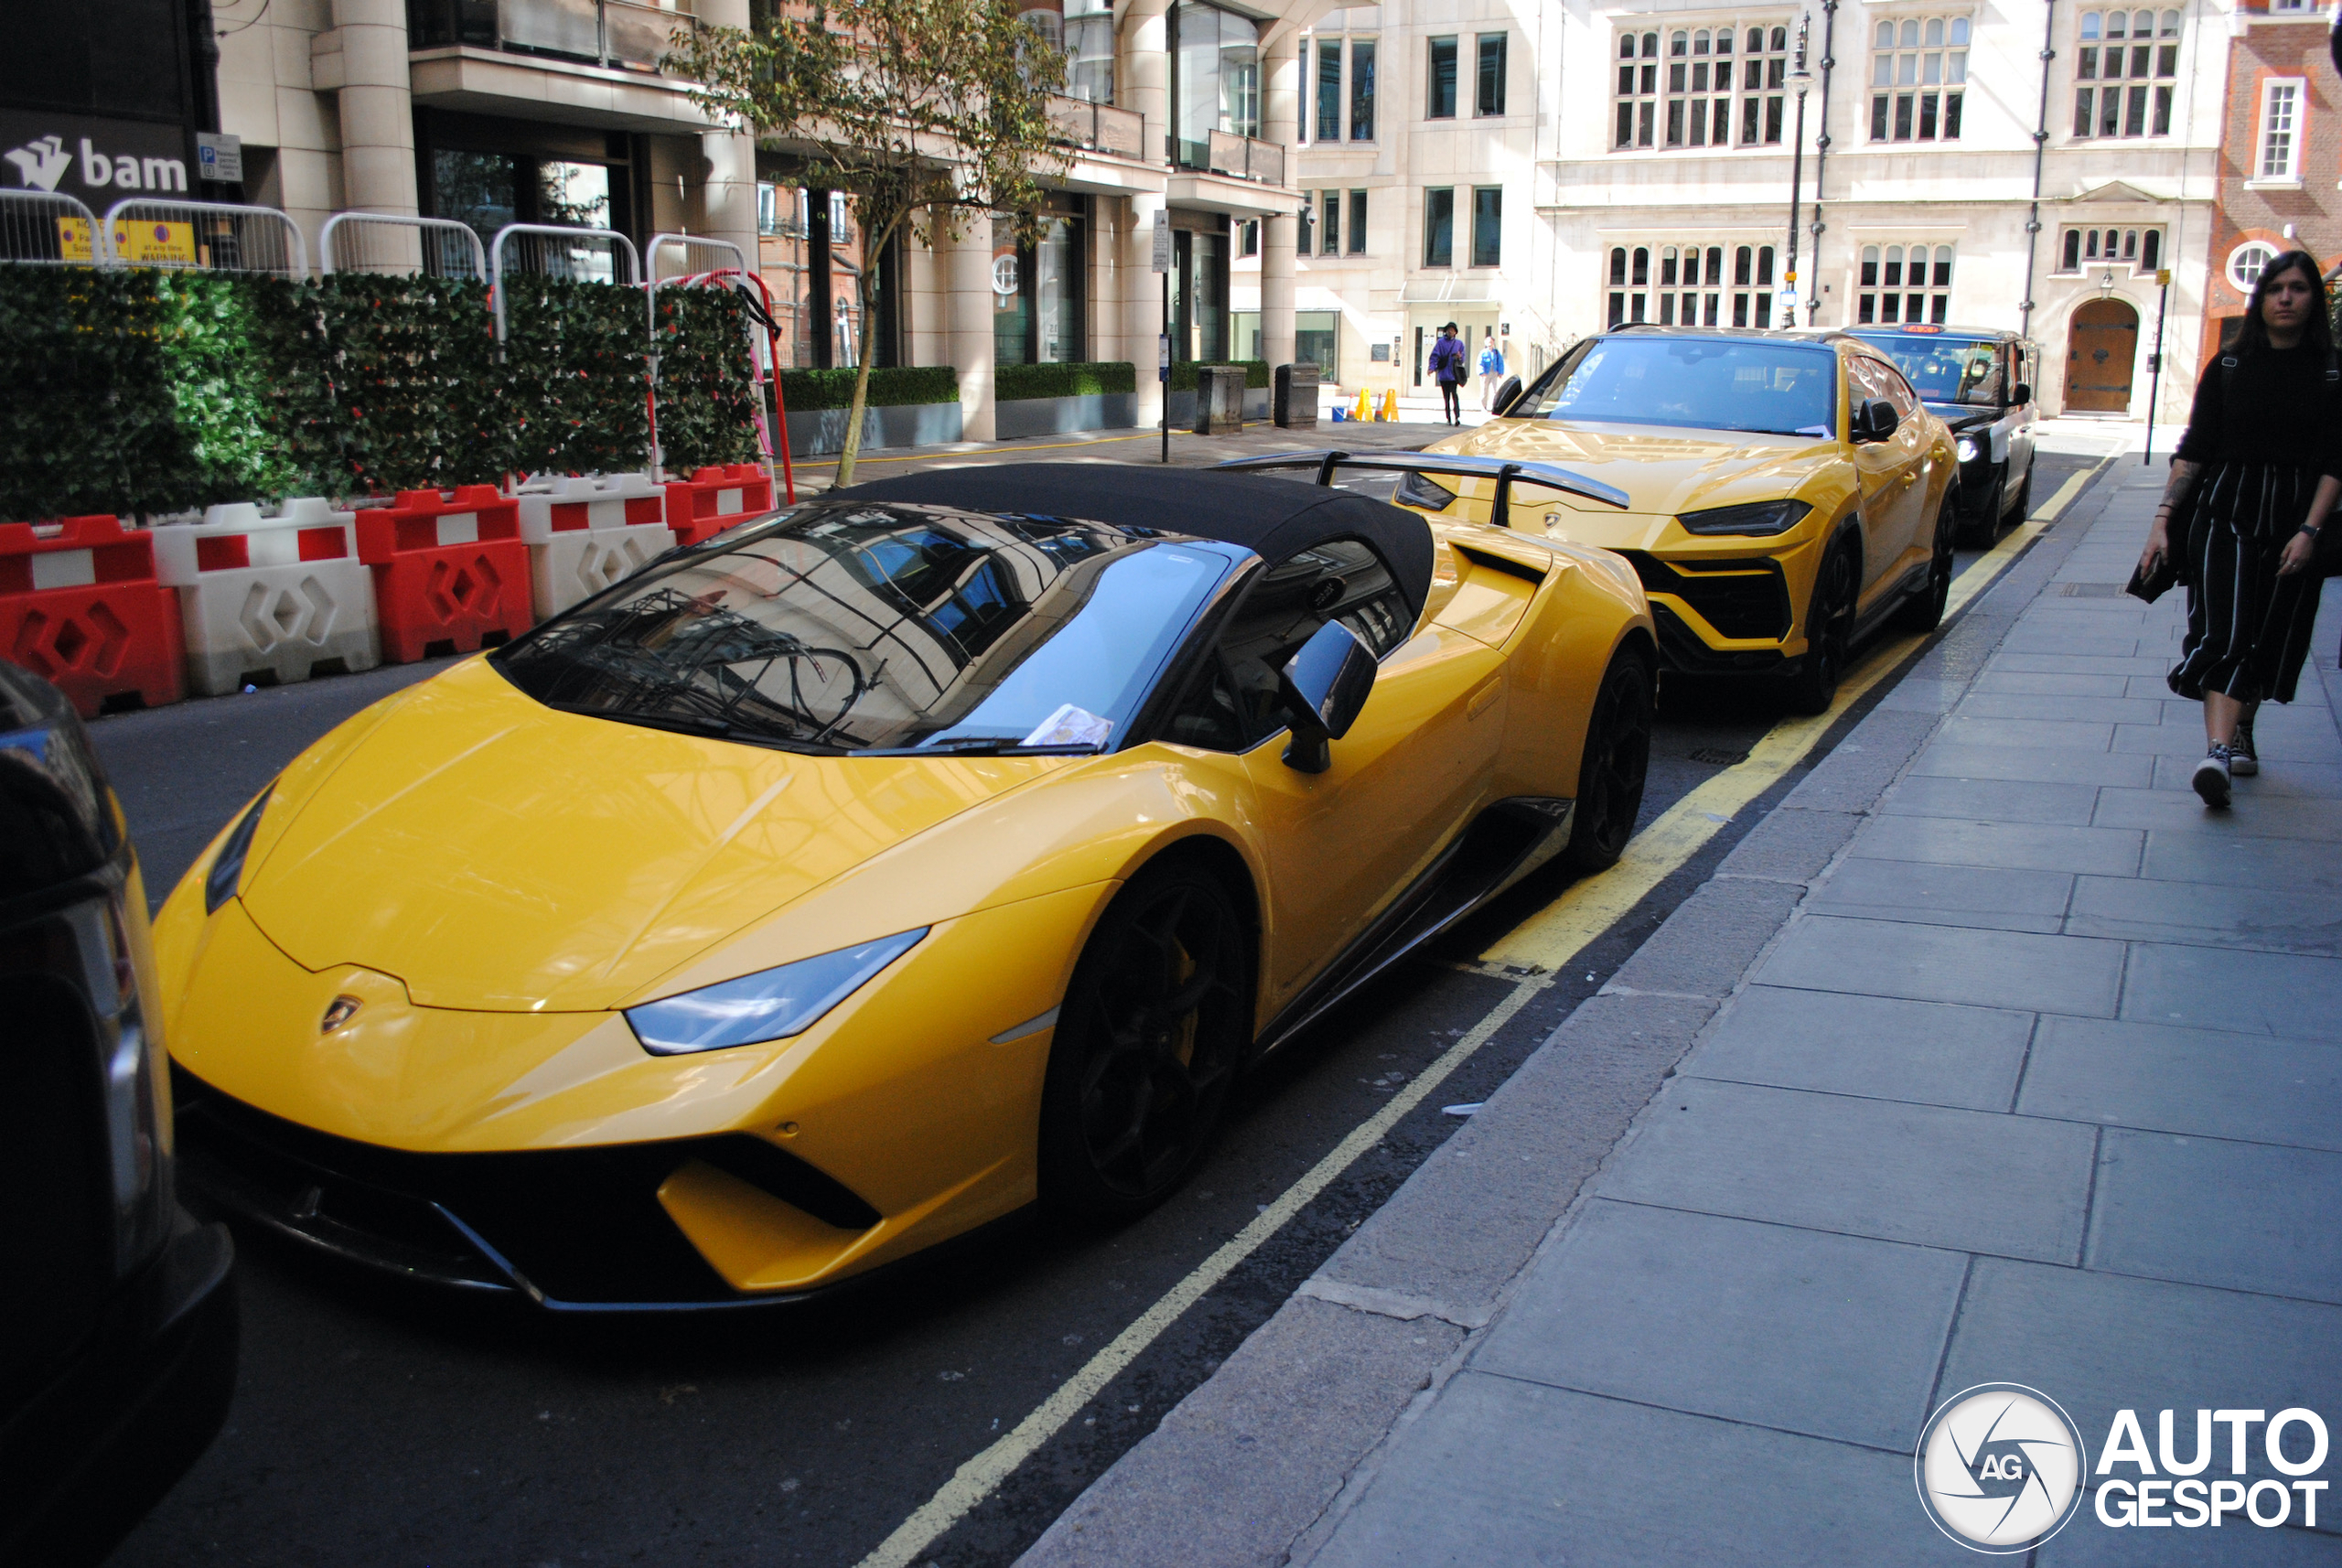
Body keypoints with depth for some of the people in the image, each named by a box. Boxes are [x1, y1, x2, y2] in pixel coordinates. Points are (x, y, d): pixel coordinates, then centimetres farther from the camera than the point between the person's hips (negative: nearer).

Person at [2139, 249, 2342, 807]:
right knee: (2223, 632, -14)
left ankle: (2240, 729, 30)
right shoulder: (2228, 367, 5)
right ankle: (2218, 750, -24)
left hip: (2292, 519, 1)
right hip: (2223, 513, -1)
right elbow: (2193, 448, 4)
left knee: (2270, 638, 10)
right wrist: (2164, 516, -3)